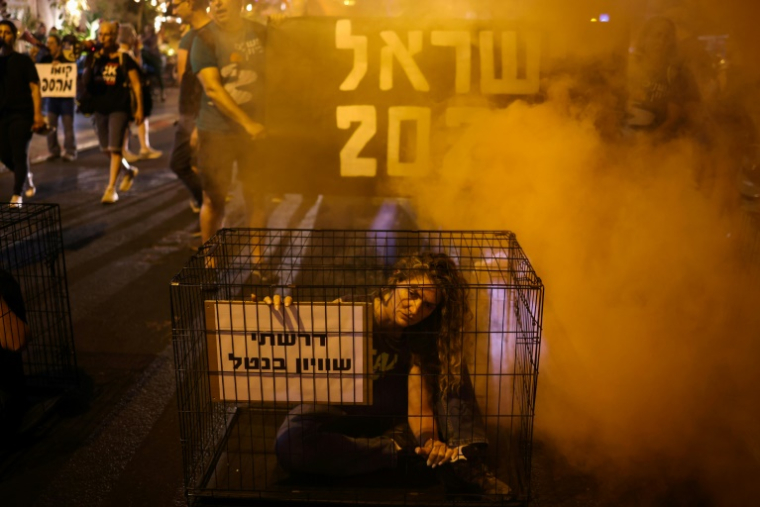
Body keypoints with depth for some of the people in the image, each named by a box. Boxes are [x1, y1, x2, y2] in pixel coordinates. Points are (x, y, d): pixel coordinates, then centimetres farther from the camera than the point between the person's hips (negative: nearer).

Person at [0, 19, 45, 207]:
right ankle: (26, 176, 33)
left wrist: (37, 114, -14)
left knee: (19, 154, -5)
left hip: (21, 113, -4)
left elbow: (34, 87, -5)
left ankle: (17, 195, -1)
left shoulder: (23, 60, 1)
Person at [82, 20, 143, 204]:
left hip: (119, 108, -5)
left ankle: (111, 188, -6)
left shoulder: (124, 59, -3)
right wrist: (90, 64, -13)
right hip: (100, 108, 5)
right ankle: (129, 171, 37)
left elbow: (136, 85, -3)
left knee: (114, 149, -9)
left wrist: (139, 109, -8)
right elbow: (85, 82, 2)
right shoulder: (96, 58, 7)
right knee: (106, 149, 13)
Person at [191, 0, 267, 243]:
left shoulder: (260, 32, 7)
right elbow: (212, 88, -14)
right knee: (214, 199, 2)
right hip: (217, 131, -2)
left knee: (255, 197, 4)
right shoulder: (205, 38, -4)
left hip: (257, 129, 3)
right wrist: (246, 122, -19)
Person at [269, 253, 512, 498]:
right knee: (290, 443, -37)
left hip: (390, 410, 2)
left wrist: (430, 440, -40)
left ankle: (465, 463, -26)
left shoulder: (419, 340, -15)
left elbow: (419, 408, -19)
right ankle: (399, 447, -24)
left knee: (450, 364, -17)